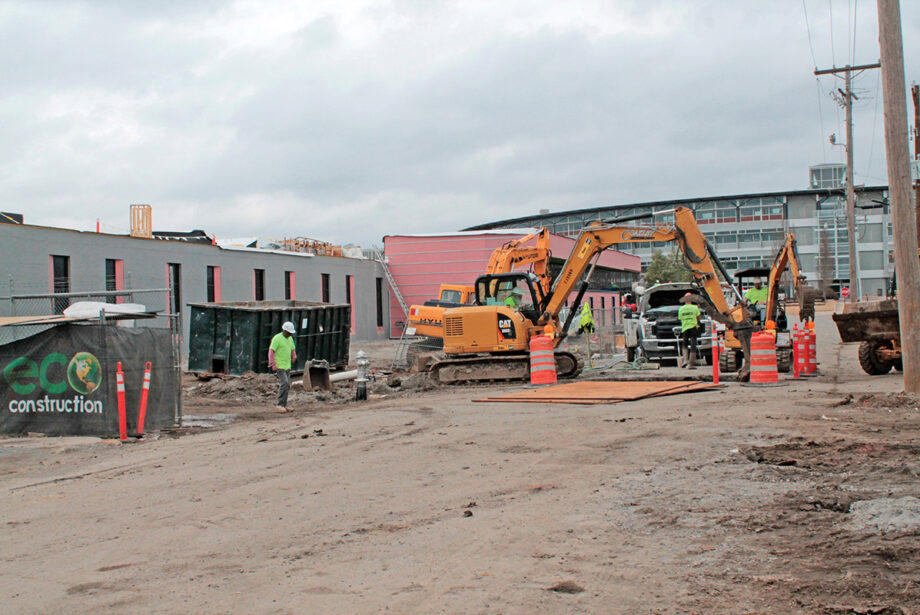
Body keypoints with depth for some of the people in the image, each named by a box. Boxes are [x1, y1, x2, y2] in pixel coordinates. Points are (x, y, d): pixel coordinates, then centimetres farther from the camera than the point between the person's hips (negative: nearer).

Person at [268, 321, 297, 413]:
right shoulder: (277, 338, -11)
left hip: (287, 366, 8)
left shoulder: (290, 338, 13)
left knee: (287, 385, 7)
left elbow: (292, 350, 23)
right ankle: (279, 404, -13)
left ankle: (284, 405, 12)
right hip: (279, 366, -8)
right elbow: (271, 352, -13)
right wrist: (273, 365, -18)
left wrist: (294, 357, 0)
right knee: (284, 383, -18)